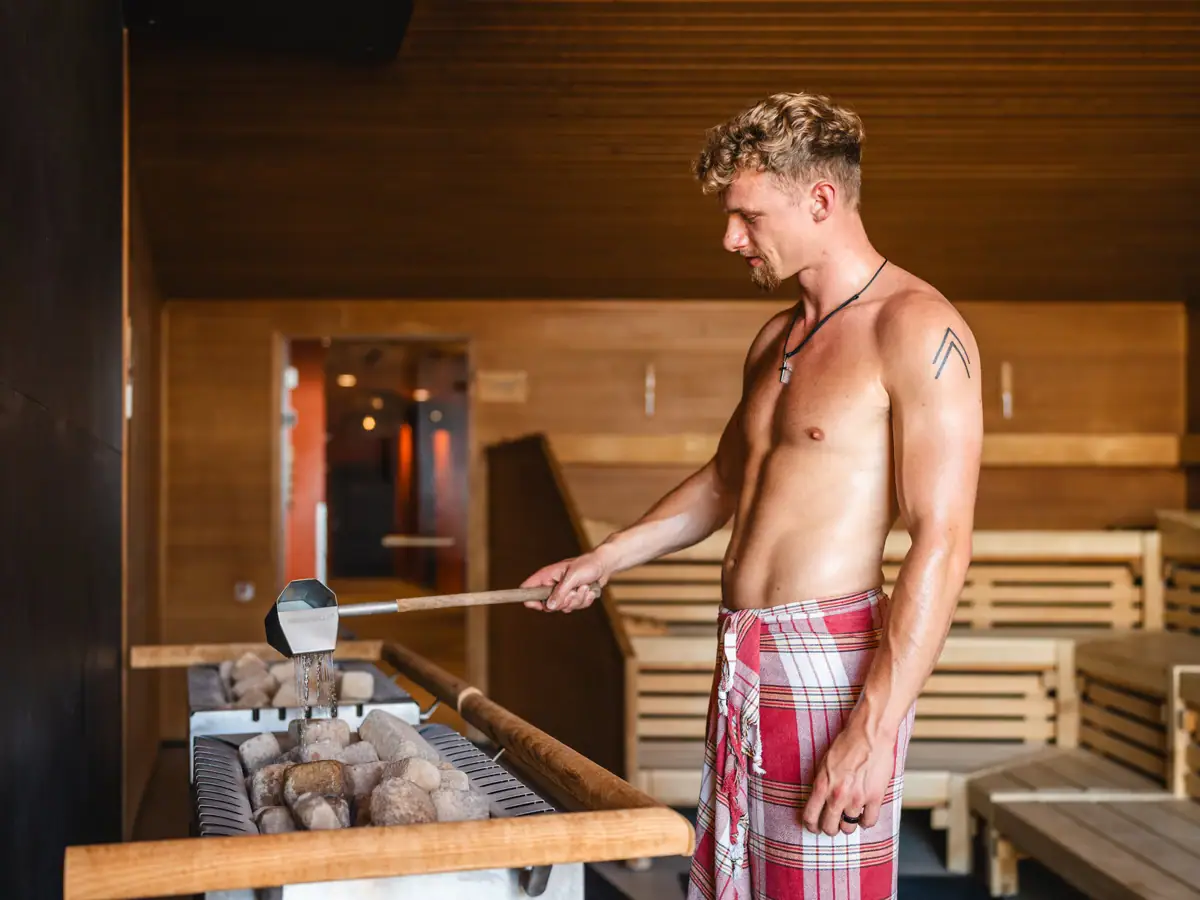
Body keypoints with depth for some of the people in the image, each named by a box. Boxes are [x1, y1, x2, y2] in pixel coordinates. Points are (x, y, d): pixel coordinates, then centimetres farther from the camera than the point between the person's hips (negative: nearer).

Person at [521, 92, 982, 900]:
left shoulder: (916, 329, -12)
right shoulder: (778, 338, 16)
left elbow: (942, 543, -18)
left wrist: (876, 730, -22)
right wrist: (602, 562, 26)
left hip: (829, 662, -8)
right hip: (744, 661, 8)